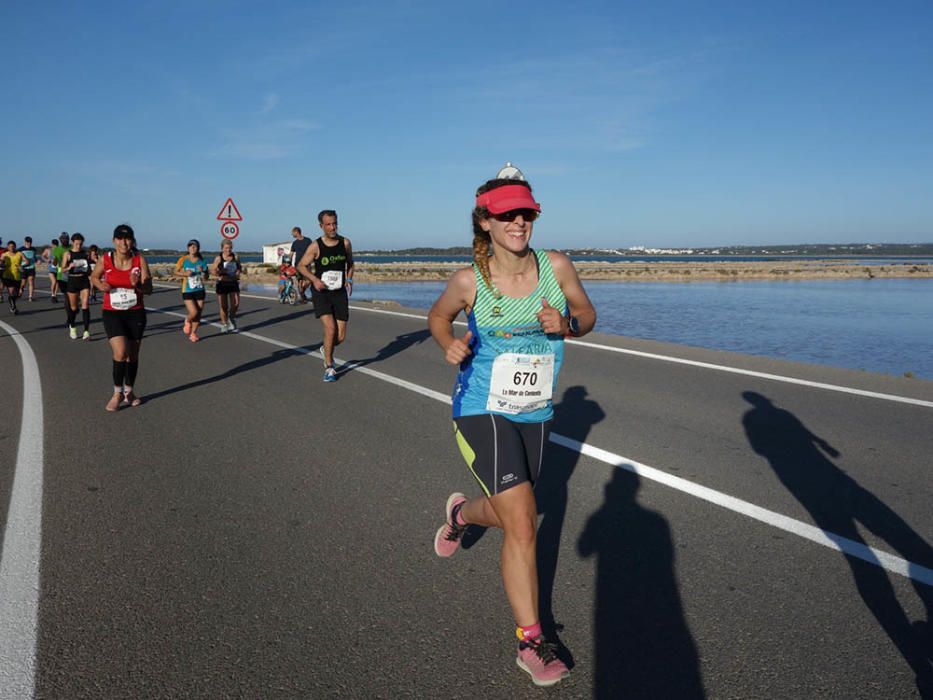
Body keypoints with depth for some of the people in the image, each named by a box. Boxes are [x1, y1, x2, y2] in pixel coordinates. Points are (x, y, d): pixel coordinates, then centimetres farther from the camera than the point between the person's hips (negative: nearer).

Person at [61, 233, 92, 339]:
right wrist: (69, 267, -23)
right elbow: (63, 269, -4)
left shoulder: (85, 253, 6)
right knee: (73, 307, 10)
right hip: (72, 280, -1)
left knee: (85, 305, -11)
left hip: (84, 280, 1)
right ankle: (72, 327, 35)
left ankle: (86, 331, -13)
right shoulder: (68, 254, -1)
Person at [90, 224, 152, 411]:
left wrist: (138, 284, -28)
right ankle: (117, 393, 3)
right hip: (112, 313, -1)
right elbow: (94, 276, 13)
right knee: (120, 352, -16)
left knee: (133, 355, 11)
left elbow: (149, 289, -7)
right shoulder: (106, 259, -7)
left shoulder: (139, 260, -7)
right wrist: (100, 285, -8)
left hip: (135, 313, 2)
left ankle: (129, 391, 31)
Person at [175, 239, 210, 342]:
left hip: (200, 290, 3)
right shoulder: (183, 259, -4)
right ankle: (187, 322, 19)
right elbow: (176, 271, 6)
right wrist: (184, 273, -12)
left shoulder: (201, 261, 1)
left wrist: (202, 272, -17)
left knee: (198, 314, 5)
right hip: (187, 291, -3)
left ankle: (193, 333, 25)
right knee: (193, 312, -16)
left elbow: (206, 278, 3)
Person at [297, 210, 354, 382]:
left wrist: (349, 279, 0)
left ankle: (327, 350, 36)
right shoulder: (315, 246, -8)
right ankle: (329, 367, -2)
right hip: (321, 292, -3)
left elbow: (350, 263, 17)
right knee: (330, 327, -21)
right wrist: (314, 279, -15)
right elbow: (301, 266, 1)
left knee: (341, 337, 0)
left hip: (340, 292, 3)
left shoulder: (345, 243, 1)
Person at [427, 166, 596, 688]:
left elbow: (588, 316, 6)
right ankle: (531, 641, 7)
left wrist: (565, 323, -16)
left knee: (510, 516, 21)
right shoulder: (469, 281, -11)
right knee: (523, 526, -12)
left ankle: (461, 512, 58)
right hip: (484, 413, -4)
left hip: (536, 415, 5)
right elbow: (438, 316, 7)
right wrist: (450, 344, -14)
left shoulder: (556, 267, -6)